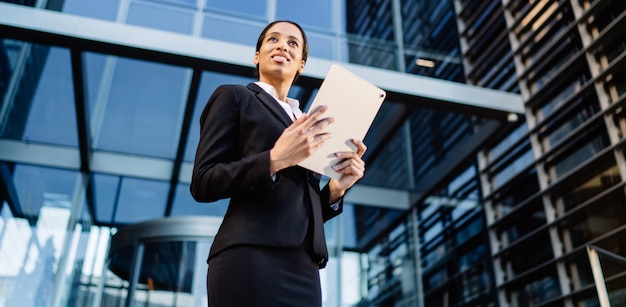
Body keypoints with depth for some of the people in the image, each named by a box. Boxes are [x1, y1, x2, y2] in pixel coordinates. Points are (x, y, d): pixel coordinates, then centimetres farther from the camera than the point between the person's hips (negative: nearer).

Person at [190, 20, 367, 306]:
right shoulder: (233, 96, 6)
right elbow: (202, 183, -4)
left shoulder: (305, 123, 22)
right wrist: (274, 159, -17)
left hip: (303, 266, 6)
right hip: (253, 257, -6)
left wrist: (336, 189, 0)